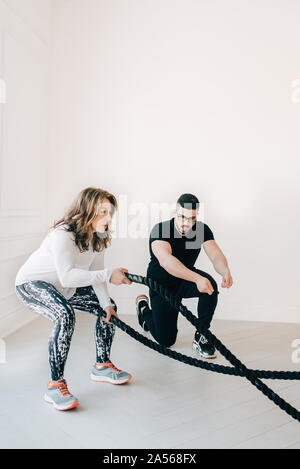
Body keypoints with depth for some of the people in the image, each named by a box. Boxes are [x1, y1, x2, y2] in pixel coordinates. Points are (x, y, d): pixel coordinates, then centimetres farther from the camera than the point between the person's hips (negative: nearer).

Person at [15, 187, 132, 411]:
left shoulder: (97, 236, -7)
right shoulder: (63, 234, -33)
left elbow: (95, 272, -3)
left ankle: (102, 366, 19)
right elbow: (67, 276, -41)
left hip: (63, 286, 9)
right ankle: (55, 385, -20)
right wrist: (108, 275, -42)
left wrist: (106, 304, -14)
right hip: (31, 283, -8)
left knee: (109, 307, 4)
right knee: (66, 316, -34)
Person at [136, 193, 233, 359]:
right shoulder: (160, 230, -28)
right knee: (166, 340, -2)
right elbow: (165, 260, -44)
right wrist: (197, 279, -56)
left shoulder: (202, 229, -12)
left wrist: (226, 272, -48)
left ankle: (200, 336, -11)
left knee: (210, 285, -30)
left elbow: (216, 255, -24)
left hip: (187, 279, 4)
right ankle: (143, 307, 27)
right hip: (161, 284, -4)